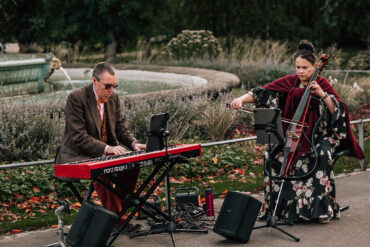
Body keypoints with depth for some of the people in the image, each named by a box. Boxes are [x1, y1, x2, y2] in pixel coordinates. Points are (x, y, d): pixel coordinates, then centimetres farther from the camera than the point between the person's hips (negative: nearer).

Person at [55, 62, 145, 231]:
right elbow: (78, 136, -22)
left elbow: (120, 127, 11)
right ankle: (116, 220, -21)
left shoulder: (113, 98, 4)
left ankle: (116, 210, -3)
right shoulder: (76, 98, -18)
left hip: (104, 153, 7)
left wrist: (133, 143, -10)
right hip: (77, 156, -7)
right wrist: (106, 148, -31)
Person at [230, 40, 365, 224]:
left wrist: (322, 94, -23)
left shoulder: (322, 84, -2)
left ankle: (322, 208, -22)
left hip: (319, 135, -2)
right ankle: (281, 205, -12)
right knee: (273, 155, -25)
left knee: (321, 155, -34)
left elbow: (337, 111, -10)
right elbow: (263, 93, -5)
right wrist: (242, 99, -21)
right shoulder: (289, 82, 3)